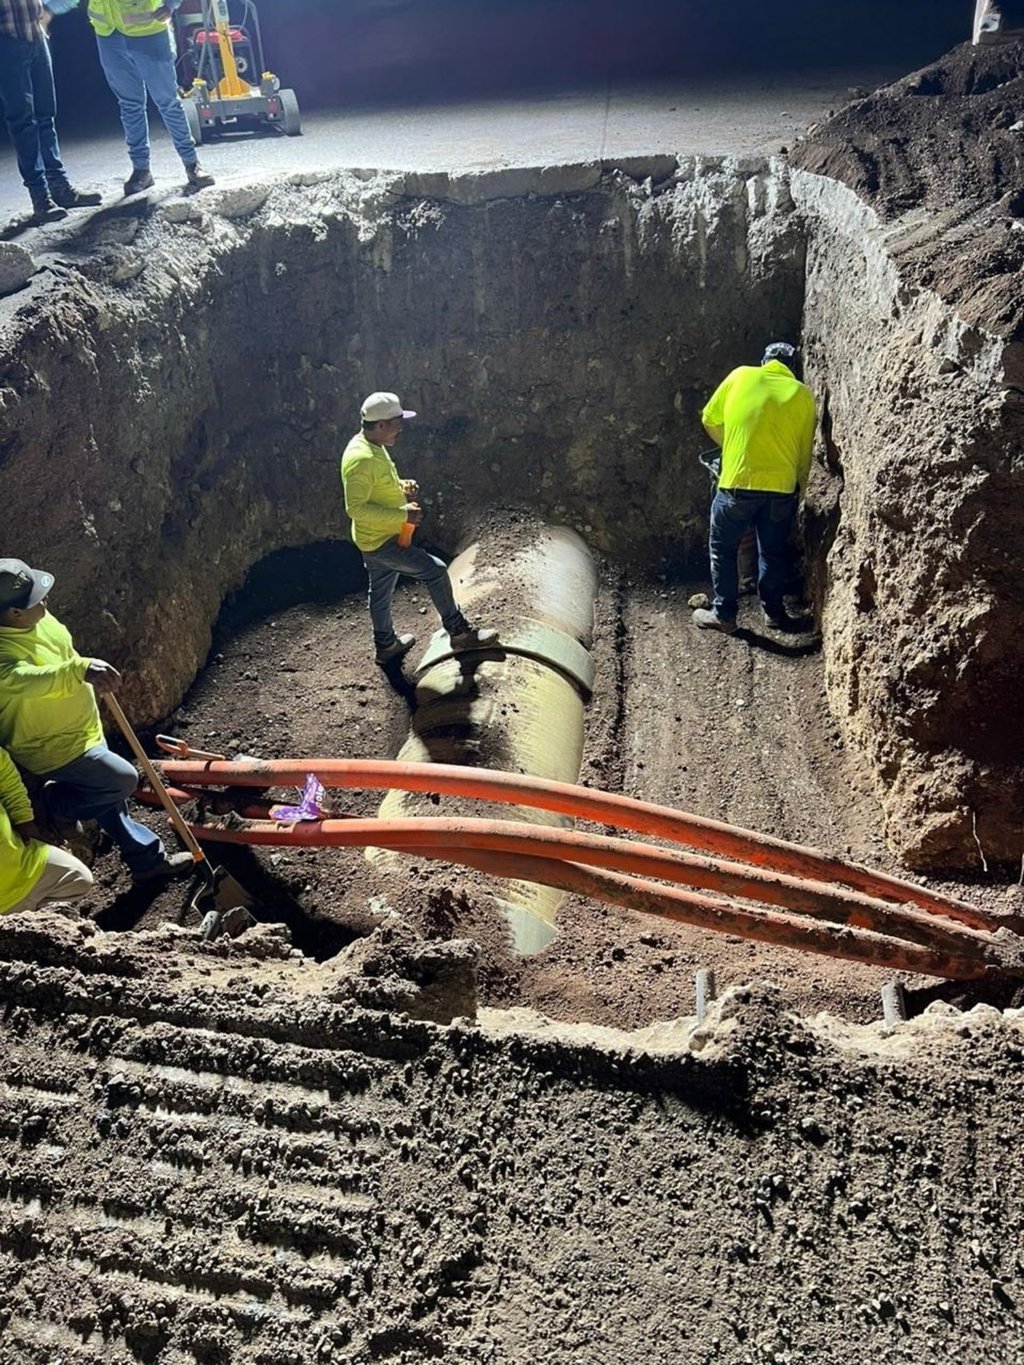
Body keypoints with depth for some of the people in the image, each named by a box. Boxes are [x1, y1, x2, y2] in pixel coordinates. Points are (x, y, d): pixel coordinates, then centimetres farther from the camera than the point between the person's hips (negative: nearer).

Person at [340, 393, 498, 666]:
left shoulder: (374, 447, 6)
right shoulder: (360, 458, -27)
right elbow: (356, 507, -29)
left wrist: (403, 487, 2)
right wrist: (403, 515, -27)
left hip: (382, 537, 10)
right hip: (380, 541, -10)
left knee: (382, 592, 23)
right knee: (435, 571, -9)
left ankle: (386, 644, 40)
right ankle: (459, 632, 0)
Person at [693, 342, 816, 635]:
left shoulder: (740, 376, 5)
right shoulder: (803, 395, 8)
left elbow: (710, 420, 13)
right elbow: (805, 453, 10)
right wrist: (797, 487, 23)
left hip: (738, 482, -2)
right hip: (782, 486, 2)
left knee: (723, 549, 14)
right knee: (773, 551, 19)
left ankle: (723, 614, 18)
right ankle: (774, 612, 28)